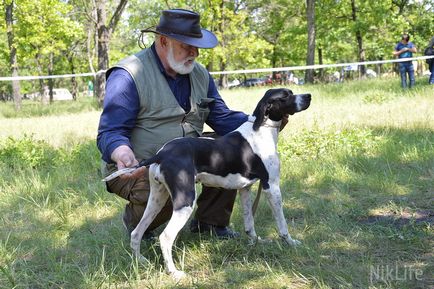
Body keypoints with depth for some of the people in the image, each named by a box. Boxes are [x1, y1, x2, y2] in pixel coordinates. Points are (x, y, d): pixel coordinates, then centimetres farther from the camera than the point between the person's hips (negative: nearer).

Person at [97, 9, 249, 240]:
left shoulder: (200, 74, 8)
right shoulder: (128, 76, -17)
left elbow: (223, 118, 9)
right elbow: (110, 133, -22)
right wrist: (122, 154, -45)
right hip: (135, 168, -7)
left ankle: (210, 220, 9)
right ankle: (135, 221, 0)